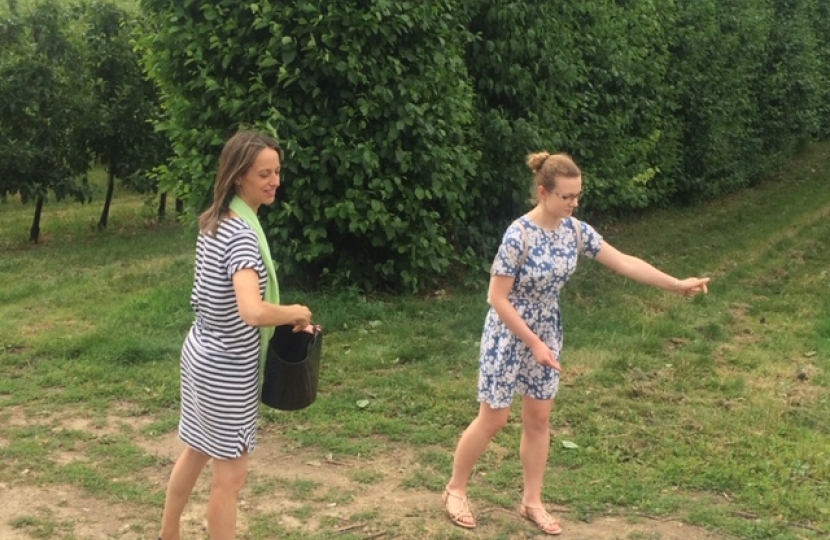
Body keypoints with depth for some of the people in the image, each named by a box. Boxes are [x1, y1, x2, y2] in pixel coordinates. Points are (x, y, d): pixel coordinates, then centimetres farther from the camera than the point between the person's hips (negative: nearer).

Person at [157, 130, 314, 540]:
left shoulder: (214, 221, 3)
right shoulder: (242, 234, -25)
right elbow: (252, 311, -39)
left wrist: (285, 317, 7)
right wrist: (296, 314, -21)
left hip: (203, 353, 9)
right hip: (227, 366, -9)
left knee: (197, 452, 25)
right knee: (229, 475, 4)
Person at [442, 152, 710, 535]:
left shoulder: (574, 231, -6)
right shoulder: (519, 236, -26)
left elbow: (624, 262, -2)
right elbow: (497, 299, -22)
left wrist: (678, 285, -5)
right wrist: (534, 343, -20)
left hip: (546, 333, 6)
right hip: (508, 336, -6)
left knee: (539, 419, 12)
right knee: (493, 420, 5)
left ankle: (531, 502, 26)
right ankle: (455, 489, 25)